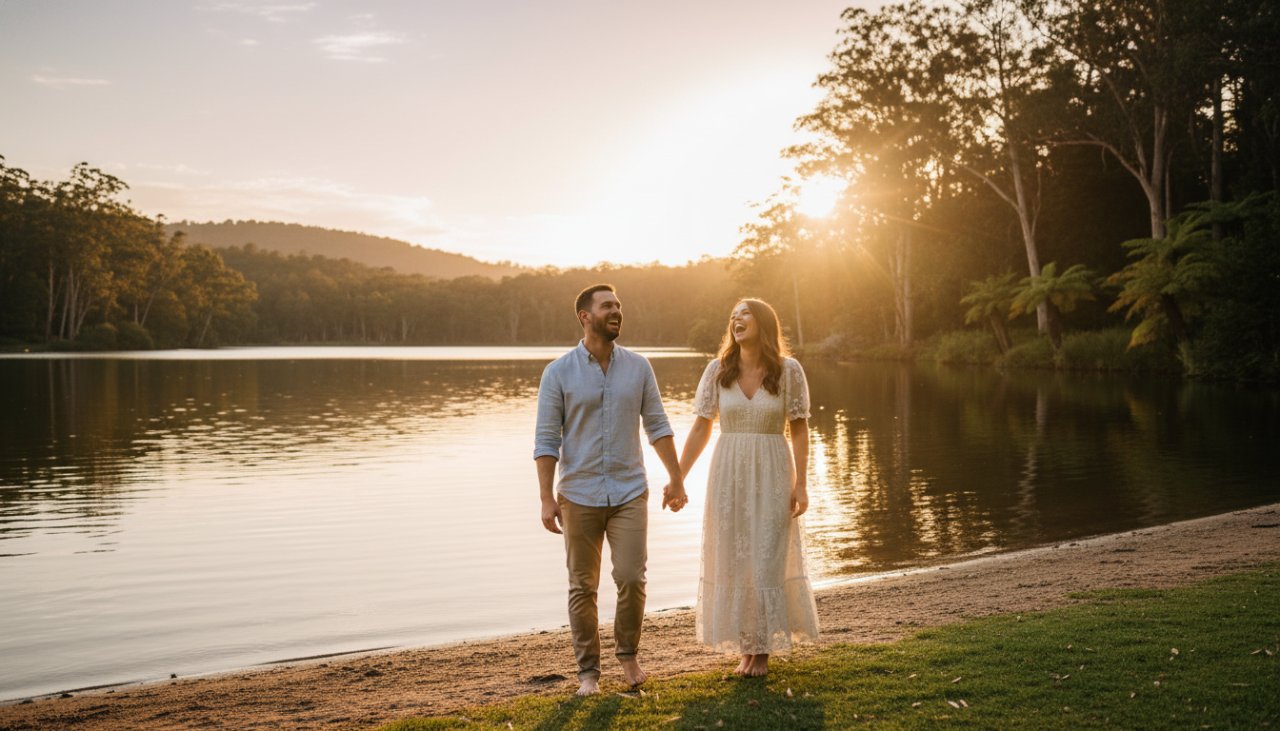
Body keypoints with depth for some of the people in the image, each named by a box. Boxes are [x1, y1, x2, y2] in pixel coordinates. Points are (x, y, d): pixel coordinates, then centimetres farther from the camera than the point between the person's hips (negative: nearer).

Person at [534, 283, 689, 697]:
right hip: (579, 495, -1)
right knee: (582, 587, 5)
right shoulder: (559, 372, -5)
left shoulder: (638, 367, 3)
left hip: (629, 492, 1)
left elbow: (657, 426, 8)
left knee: (632, 577, -6)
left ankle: (628, 653, 19)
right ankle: (588, 671, 18)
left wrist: (676, 480, 6)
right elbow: (546, 440, -5)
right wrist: (547, 498, -10)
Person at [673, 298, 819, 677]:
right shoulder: (718, 370, 0)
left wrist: (800, 484, -7)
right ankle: (746, 648, 19)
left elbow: (799, 429, -1)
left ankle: (763, 650, 13)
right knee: (732, 560, 5)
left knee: (767, 560, -2)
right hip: (728, 475, 2)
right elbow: (701, 429, 4)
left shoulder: (788, 371, -5)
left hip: (771, 475, -2)